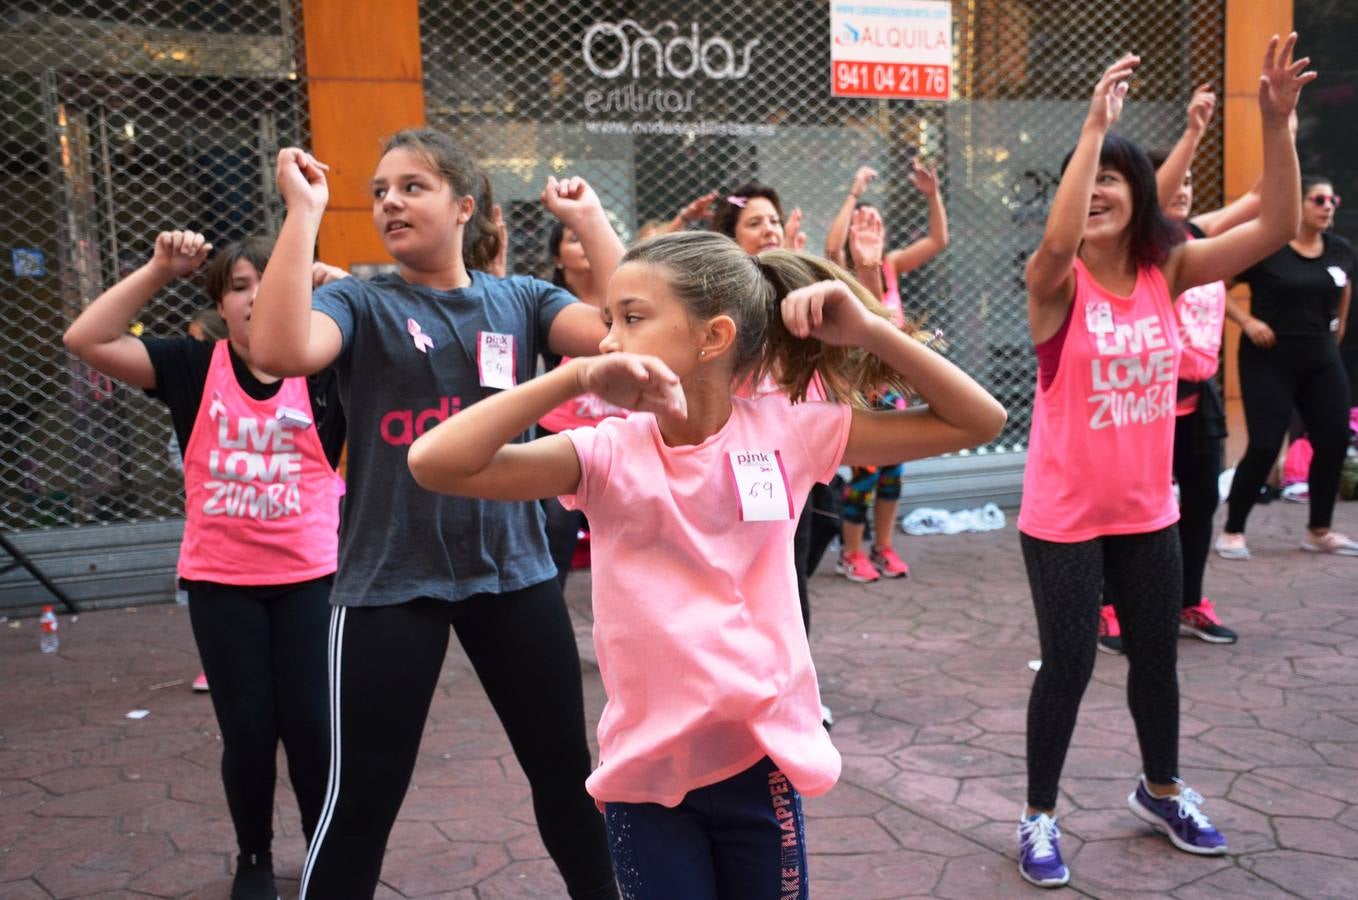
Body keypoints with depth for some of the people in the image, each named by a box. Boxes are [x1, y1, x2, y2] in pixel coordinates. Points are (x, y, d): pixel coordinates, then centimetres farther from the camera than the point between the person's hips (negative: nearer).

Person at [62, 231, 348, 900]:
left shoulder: (323, 371, -3)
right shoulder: (194, 368, -1)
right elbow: (86, 339, -7)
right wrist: (158, 271, -11)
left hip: (308, 576, -1)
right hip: (220, 581, 1)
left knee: (311, 725, 3)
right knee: (246, 728, 8)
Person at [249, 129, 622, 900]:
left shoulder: (521, 299, 3)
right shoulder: (360, 303, -2)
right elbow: (281, 349, -25)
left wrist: (590, 221, -10)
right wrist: (305, 211, -21)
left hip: (514, 569, 3)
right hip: (390, 580, -2)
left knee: (566, 768, 17)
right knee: (362, 795, 7)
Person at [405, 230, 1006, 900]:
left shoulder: (784, 432, -8)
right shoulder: (607, 454, -11)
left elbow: (977, 421, -3)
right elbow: (434, 463, -24)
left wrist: (870, 330, -14)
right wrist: (576, 377, -29)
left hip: (763, 758, 1)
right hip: (646, 770, -1)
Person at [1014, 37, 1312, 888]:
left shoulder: (1170, 269, -2)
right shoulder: (1059, 280, -13)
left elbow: (1277, 226, -10)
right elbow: (1057, 240, -38)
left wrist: (1277, 121, -20)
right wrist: (1094, 125, -36)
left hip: (1147, 511, 5)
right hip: (1065, 516, -4)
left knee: (1157, 655, 19)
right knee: (1068, 663, 3)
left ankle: (1161, 790, 43)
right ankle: (1040, 817, 23)